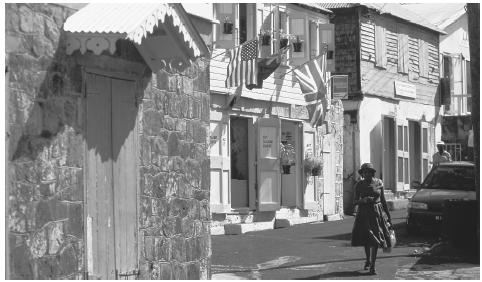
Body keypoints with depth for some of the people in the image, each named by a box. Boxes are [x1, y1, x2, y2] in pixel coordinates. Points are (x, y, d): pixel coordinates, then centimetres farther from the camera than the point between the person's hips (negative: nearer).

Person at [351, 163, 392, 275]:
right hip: (364, 213, 1)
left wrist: (388, 215, 10)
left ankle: (372, 266, -6)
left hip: (377, 213, -1)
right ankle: (368, 260, 34)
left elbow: (383, 200, 9)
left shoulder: (379, 183, 2)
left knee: (375, 239, -7)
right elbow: (355, 201, 3)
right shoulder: (359, 185, 0)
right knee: (365, 238, 7)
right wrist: (363, 200, -19)